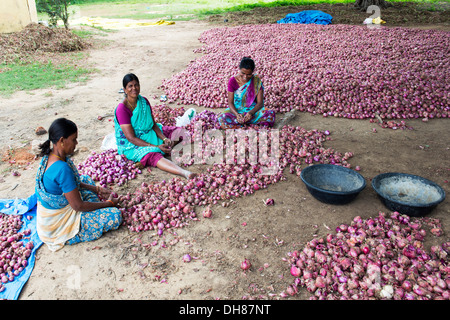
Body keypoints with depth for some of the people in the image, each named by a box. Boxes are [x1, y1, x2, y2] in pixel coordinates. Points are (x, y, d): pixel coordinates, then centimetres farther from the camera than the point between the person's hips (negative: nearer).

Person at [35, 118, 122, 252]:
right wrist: (109, 203, -13)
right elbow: (78, 206, -25)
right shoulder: (62, 169, -33)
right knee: (115, 215, -17)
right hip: (57, 225, -9)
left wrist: (97, 189, 7)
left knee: (86, 179, 25)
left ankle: (95, 211, 16)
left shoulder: (50, 156, -4)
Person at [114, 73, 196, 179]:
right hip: (133, 146, -9)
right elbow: (131, 138, -24)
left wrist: (164, 139, -14)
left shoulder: (144, 101, 0)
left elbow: (153, 124, 4)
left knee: (177, 130, 8)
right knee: (153, 156, -39)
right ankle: (184, 173, -58)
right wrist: (156, 146, -28)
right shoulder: (122, 109, -21)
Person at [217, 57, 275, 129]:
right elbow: (230, 102, -6)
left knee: (271, 114, -30)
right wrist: (237, 114, -27)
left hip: (253, 110, 1)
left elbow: (260, 103, -7)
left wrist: (251, 113, -28)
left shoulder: (257, 82, -6)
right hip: (236, 110, 0)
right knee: (222, 119, -34)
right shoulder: (233, 81, -7)